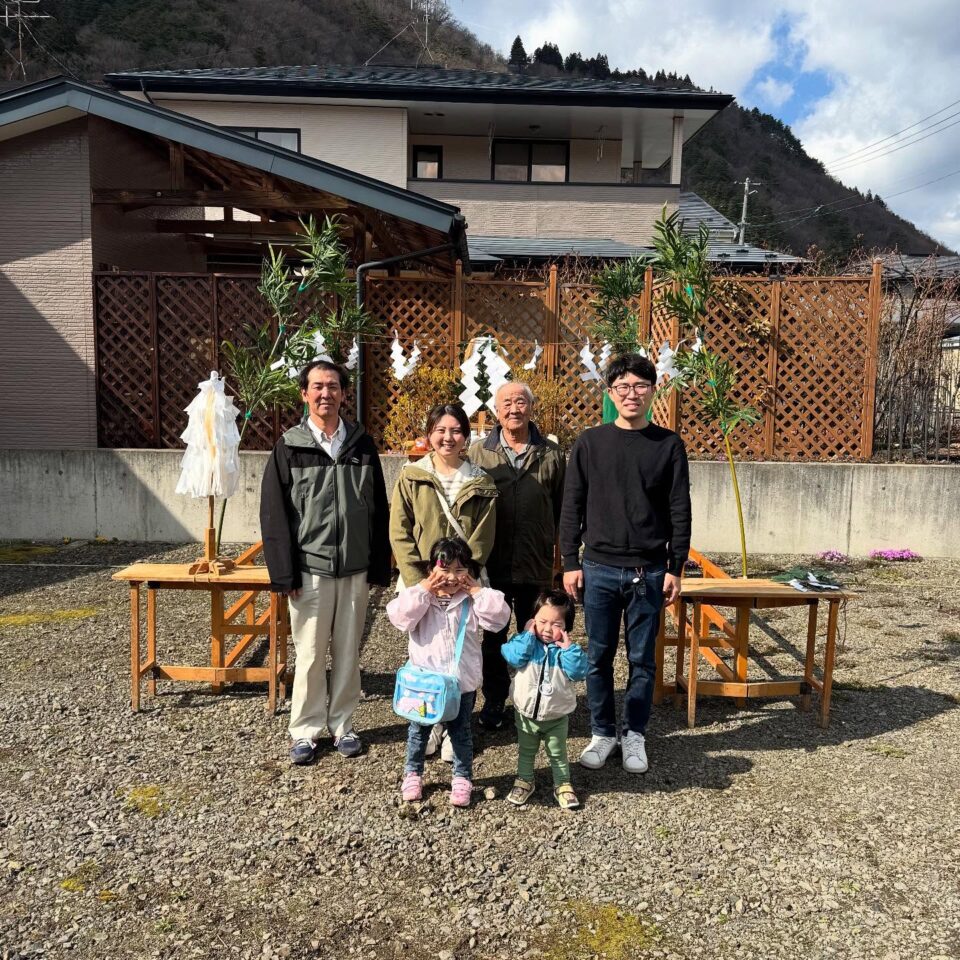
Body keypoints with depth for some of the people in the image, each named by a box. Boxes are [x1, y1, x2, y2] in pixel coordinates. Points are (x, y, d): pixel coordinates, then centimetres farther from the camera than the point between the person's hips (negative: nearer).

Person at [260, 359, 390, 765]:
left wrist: (379, 567, 4)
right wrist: (284, 573, -8)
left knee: (348, 652, 11)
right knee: (310, 655, 6)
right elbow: (274, 514, -3)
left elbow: (379, 510, 7)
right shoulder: (289, 447, -1)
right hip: (309, 569, -2)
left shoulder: (362, 444, 6)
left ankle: (342, 724, 26)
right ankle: (305, 730, 22)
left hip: (354, 569, 2)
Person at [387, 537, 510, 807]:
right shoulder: (419, 596, -8)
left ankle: (462, 778, 32)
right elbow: (399, 616, -23)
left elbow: (498, 617, -17)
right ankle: (412, 774, 37)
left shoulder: (472, 600, -5)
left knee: (460, 732, 15)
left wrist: (476, 591, -19)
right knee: (419, 729, 18)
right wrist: (423, 590, -25)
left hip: (462, 681, 0)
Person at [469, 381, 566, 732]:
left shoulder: (551, 455, 0)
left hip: (537, 567, 0)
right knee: (493, 639, 13)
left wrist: (557, 553, 2)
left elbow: (561, 509, 4)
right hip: (492, 564, 0)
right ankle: (494, 703, 30)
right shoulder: (478, 452, -1)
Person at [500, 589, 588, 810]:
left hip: (557, 715, -1)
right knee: (525, 751, 21)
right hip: (526, 713, 1)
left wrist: (568, 647, -28)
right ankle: (525, 781, 40)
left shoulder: (566, 649, -11)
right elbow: (513, 658, -29)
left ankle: (563, 785, 34)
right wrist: (529, 635, -27)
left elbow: (578, 672, -23)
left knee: (558, 753, 17)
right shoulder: (526, 642, -11)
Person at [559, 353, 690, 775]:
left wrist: (675, 568, -1)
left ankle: (634, 735, 25)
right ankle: (603, 732, 25)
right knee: (598, 657, 8)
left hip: (649, 571, 0)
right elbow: (572, 507, 3)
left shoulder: (669, 445, 2)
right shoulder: (589, 443, 2)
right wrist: (570, 562, -1)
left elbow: (679, 512, 2)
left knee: (642, 659, 9)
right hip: (598, 569, 0)